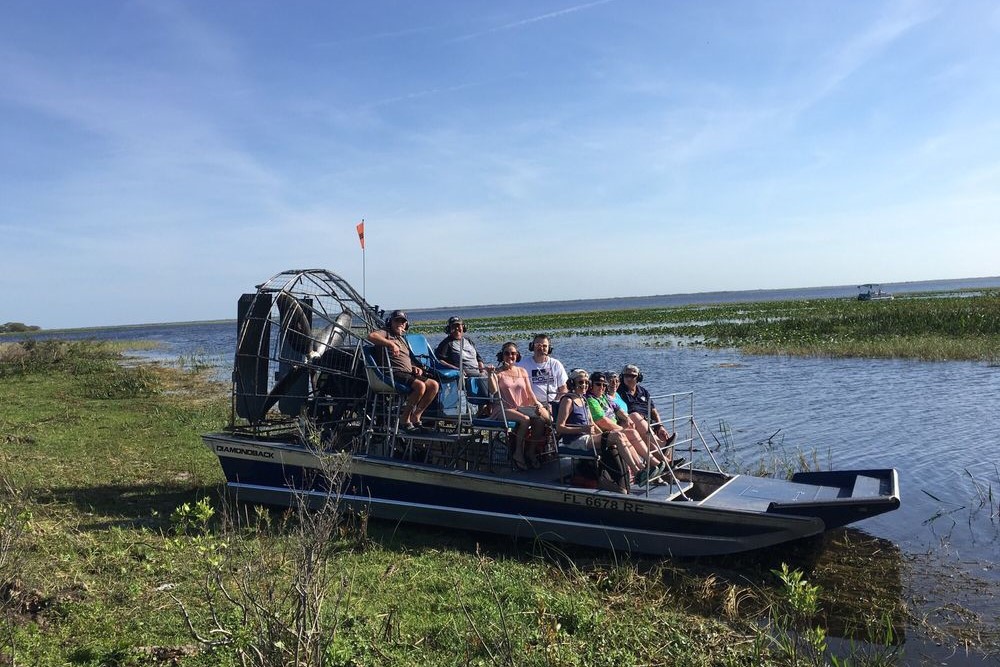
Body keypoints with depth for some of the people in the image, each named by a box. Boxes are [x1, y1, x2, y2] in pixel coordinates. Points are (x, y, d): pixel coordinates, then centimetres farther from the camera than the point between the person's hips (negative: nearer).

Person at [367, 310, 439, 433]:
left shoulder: (403, 339, 31)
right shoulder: (386, 333, 7)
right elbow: (371, 336, -16)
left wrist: (415, 368, 13)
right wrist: (391, 344, -21)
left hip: (408, 373, 8)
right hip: (394, 373, -8)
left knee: (434, 385, -10)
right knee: (420, 385, -31)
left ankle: (415, 417, -4)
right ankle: (404, 419, -16)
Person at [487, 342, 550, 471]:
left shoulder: (522, 371, 19)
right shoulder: (498, 372, 4)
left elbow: (529, 392, 15)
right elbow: (493, 390, -12)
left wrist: (537, 403, -2)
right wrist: (490, 375, -23)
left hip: (523, 407, 5)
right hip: (505, 409, -5)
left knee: (542, 418, -24)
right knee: (525, 419, -34)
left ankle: (531, 451, -7)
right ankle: (518, 453, -17)